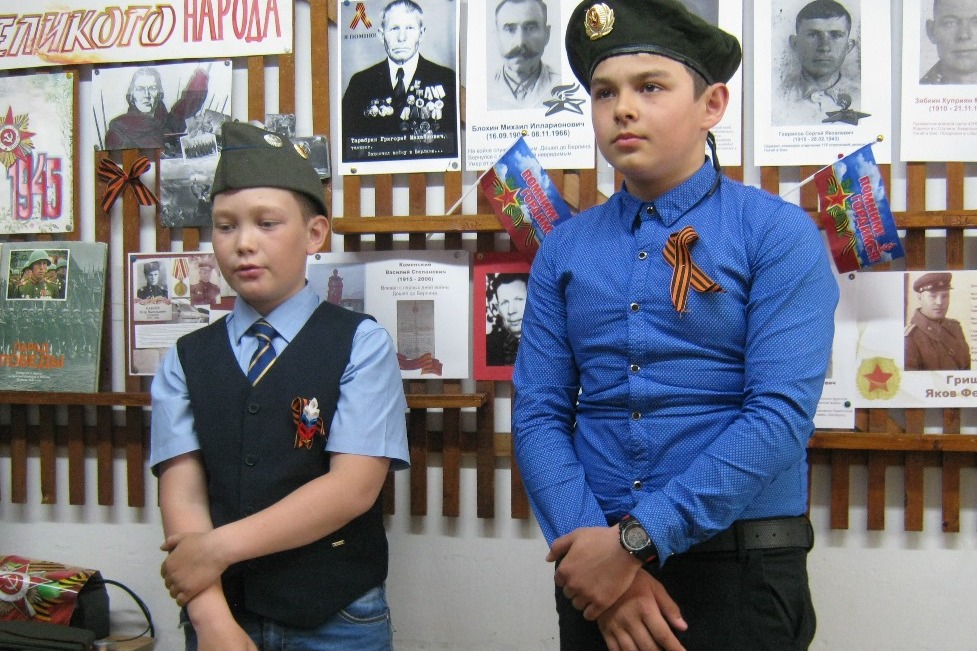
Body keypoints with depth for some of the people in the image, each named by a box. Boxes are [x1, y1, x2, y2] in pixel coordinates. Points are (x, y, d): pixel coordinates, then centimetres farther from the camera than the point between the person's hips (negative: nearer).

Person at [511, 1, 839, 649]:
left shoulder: (779, 235, -7)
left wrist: (636, 540, -20)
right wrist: (601, 557, -13)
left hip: (740, 575, -3)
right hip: (595, 571, 3)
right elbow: (538, 413, 0)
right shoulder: (562, 251, 4)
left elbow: (782, 413, -16)